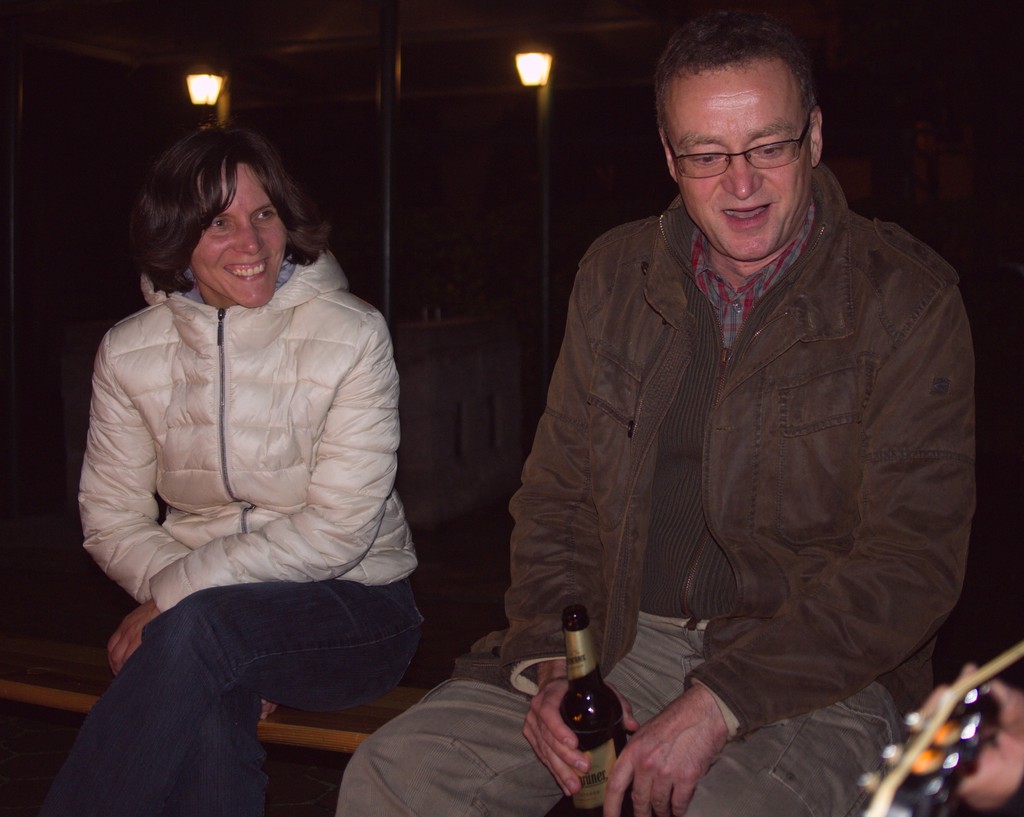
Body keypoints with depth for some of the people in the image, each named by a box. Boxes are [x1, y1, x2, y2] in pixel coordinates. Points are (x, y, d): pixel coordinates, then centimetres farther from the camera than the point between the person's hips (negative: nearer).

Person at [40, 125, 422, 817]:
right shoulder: (130, 353, 3)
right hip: (209, 614, 2)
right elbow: (112, 520, 4)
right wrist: (181, 596, -15)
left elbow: (338, 530, -14)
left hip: (351, 605, -2)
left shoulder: (352, 336, -9)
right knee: (208, 710, -34)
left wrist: (176, 596, -18)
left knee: (197, 626, -34)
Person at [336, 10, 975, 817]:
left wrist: (718, 704, -20)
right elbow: (556, 496, 12)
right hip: (616, 641, 4)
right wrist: (550, 662, -6)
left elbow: (913, 554, -12)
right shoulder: (615, 274, 9)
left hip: (814, 673, -3)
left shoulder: (908, 297, -5)